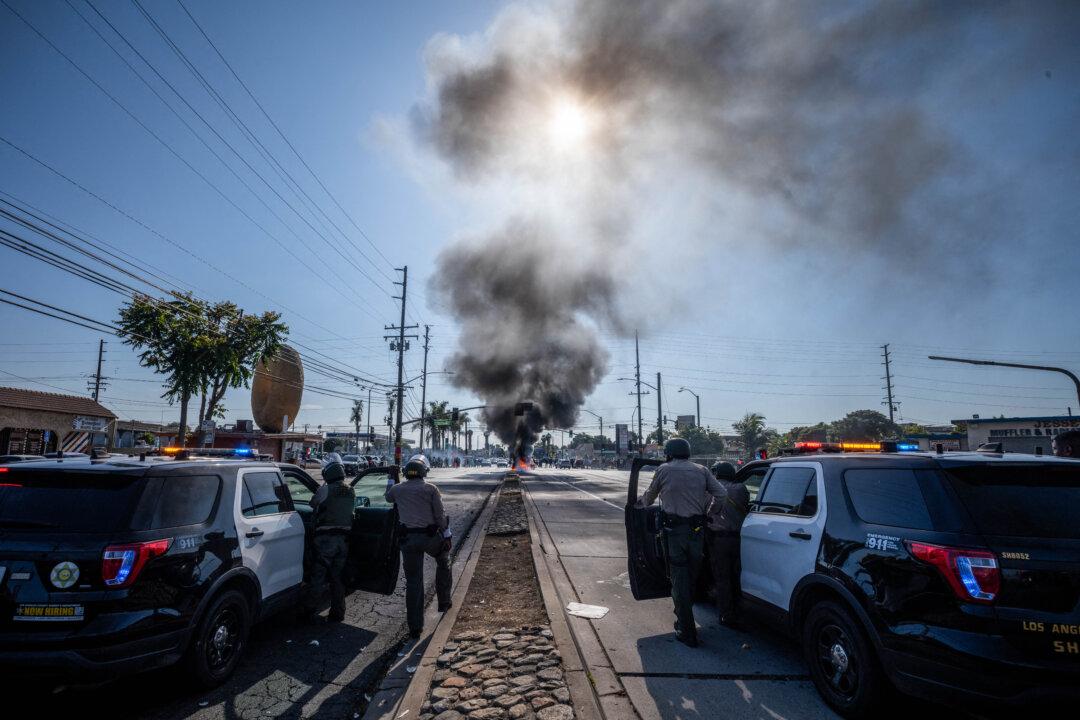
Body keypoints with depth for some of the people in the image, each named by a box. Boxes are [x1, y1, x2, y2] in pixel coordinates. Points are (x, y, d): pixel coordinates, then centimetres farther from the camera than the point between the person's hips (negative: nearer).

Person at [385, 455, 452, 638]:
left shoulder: (397, 489, 3)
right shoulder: (430, 489, -5)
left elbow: (388, 497, 27)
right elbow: (440, 515, -7)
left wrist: (390, 480, 40)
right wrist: (447, 534, 2)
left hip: (408, 539, 2)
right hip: (430, 536, -2)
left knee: (413, 582, 7)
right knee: (443, 563, 28)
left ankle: (415, 626, 9)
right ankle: (444, 601, 31)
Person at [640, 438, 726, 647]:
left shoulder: (664, 470, -1)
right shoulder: (701, 471, 7)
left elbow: (649, 498, 11)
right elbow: (722, 495, 2)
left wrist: (642, 502, 33)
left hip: (674, 530, -4)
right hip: (697, 530, 4)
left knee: (679, 581, 3)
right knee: (691, 577, 19)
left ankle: (687, 633, 6)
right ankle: (684, 619, 37)